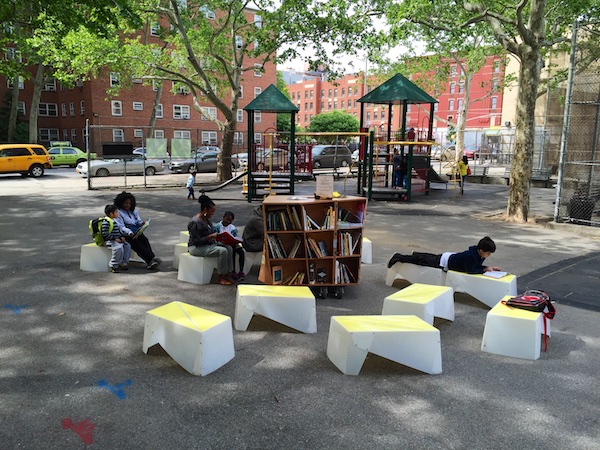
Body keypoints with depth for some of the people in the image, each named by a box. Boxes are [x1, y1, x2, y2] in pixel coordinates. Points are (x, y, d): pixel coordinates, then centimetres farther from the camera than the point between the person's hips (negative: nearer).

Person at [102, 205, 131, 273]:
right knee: (119, 248, -31)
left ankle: (124, 262, 3)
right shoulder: (106, 221, -15)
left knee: (127, 245, -3)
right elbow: (105, 234, -19)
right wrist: (115, 239, -20)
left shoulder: (114, 221, 15)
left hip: (117, 240, 10)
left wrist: (121, 237, 6)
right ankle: (113, 266, -19)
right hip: (109, 241, -10)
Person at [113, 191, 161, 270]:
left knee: (145, 240, -26)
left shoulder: (133, 212, 24)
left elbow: (138, 222, 18)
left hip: (136, 233, 5)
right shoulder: (118, 213, 3)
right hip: (125, 234, -5)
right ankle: (152, 258, -42)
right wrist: (130, 233, -28)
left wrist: (142, 223, -9)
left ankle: (150, 262, -42)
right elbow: (121, 227, -10)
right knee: (136, 243, -31)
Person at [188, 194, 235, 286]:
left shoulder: (207, 219, 8)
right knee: (223, 251, -26)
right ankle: (220, 278, -15)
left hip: (209, 244, 9)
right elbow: (196, 241, -22)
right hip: (196, 247, -9)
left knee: (229, 248, -11)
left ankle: (228, 275, -9)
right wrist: (211, 236, -27)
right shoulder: (195, 222, -20)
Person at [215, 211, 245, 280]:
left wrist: (238, 243, -9)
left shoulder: (232, 228, 12)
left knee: (241, 251, -21)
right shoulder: (218, 226, -1)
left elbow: (236, 237, 12)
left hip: (232, 244, 5)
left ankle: (241, 271, -16)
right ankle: (233, 272, -25)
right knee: (232, 252, -31)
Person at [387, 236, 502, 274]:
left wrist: (489, 268, -9)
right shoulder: (471, 255, -37)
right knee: (423, 260, 5)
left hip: (451, 256, 7)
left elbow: (477, 266, 3)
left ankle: (416, 255, 57)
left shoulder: (480, 255, -10)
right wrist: (485, 270, -30)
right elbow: (470, 271, -34)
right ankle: (398, 258, 17)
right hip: (444, 262, -7)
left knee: (432, 258, 33)